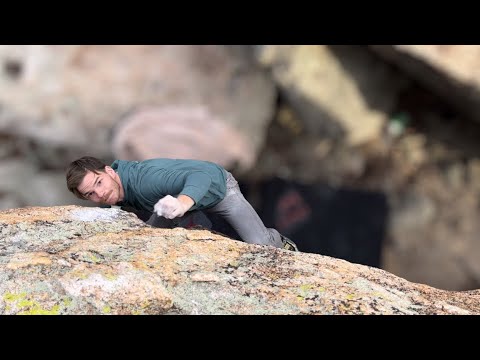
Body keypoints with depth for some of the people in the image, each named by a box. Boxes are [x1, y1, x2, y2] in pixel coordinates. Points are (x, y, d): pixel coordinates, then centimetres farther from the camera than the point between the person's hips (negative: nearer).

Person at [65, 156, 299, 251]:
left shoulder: (145, 179, -45)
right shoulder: (116, 189, -19)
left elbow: (199, 176, -60)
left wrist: (183, 202, -80)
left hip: (217, 186, -7)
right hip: (186, 196, 7)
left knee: (260, 245, -14)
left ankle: (280, 242, 23)